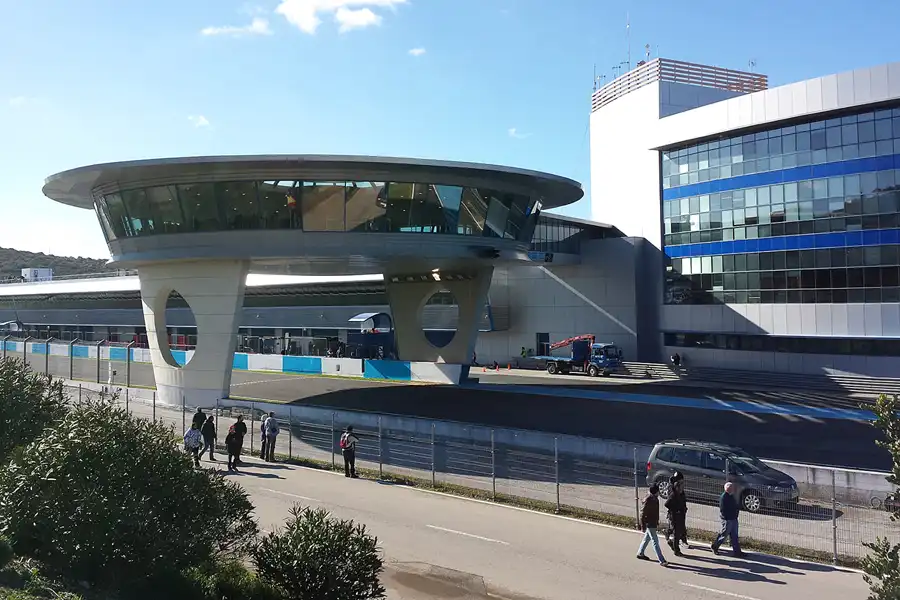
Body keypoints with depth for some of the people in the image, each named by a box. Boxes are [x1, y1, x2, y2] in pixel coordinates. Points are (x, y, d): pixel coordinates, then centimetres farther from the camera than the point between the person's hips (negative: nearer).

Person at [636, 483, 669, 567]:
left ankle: (640, 553, 36)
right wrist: (643, 527, -19)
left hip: (653, 523, 9)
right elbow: (642, 514, -20)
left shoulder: (655, 499, 3)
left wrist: (657, 522, 25)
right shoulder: (648, 501, -24)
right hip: (649, 524, -9)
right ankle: (662, 561, -3)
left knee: (647, 538, 21)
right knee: (655, 541, -5)